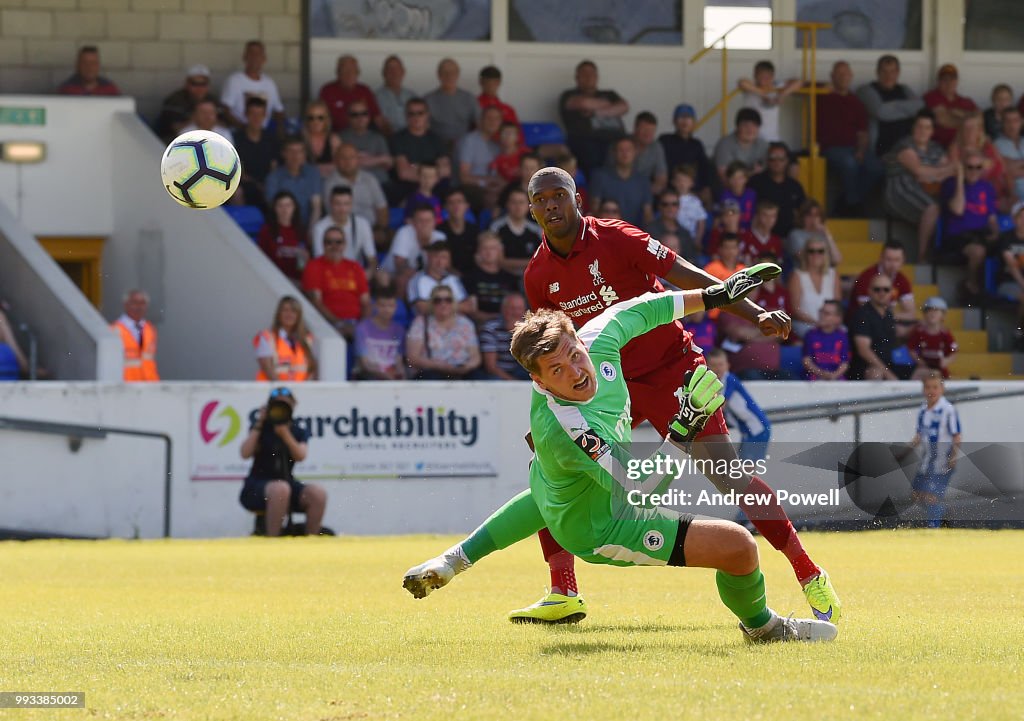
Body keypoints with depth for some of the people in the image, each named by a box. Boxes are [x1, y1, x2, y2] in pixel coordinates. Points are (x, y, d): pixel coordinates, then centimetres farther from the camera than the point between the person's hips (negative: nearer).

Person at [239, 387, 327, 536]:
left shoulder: (298, 431, 10)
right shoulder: (263, 428, 3)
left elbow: (300, 456, -9)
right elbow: (246, 454, -12)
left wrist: (285, 434, -19)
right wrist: (258, 425, -10)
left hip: (286, 481, 4)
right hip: (257, 488, -4)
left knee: (318, 493, -25)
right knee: (280, 489, -39)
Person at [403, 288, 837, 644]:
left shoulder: (597, 338, -25)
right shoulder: (563, 429, -44)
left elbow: (635, 312, -3)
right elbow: (640, 489, -47)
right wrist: (686, 427, -55)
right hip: (600, 529, -9)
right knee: (738, 545, -17)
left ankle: (455, 561, 69)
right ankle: (761, 626, 17)